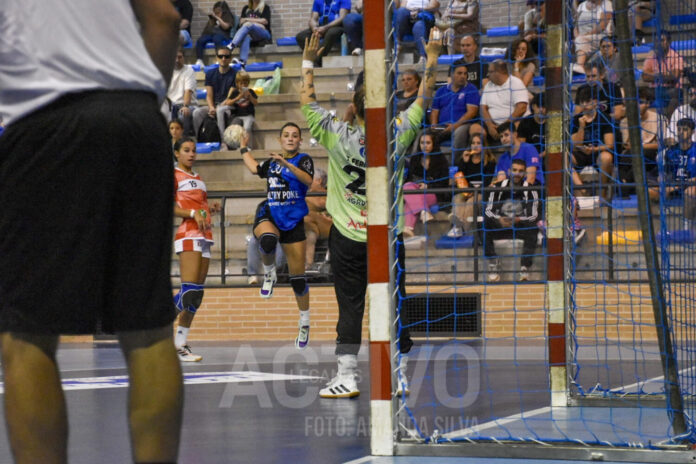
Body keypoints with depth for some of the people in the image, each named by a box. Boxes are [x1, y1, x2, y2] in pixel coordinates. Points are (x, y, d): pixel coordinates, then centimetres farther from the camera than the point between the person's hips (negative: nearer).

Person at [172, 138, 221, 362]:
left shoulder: (197, 178, 23)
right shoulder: (174, 176, -1)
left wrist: (211, 208, 7)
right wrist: (193, 213, -21)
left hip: (204, 236, 8)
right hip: (188, 235, -8)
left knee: (198, 293, 3)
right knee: (189, 290, -19)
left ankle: (180, 343, 4)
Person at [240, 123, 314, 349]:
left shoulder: (303, 160, -1)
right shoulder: (272, 163, 13)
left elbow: (308, 180, -22)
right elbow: (255, 169, 34)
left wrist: (287, 164, -33)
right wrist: (244, 149, 42)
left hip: (293, 220, -2)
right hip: (268, 214, 2)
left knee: (298, 277, 1)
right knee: (268, 239, -38)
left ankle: (304, 324, 16)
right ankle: (269, 274, -9)